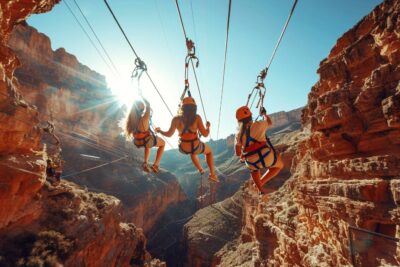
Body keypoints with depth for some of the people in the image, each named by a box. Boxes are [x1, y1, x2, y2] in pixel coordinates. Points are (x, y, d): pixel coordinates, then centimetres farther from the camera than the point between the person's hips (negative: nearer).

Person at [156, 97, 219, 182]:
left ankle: (200, 169, 57)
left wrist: (159, 131, 16)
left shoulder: (176, 119, -13)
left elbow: (169, 134, -4)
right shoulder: (197, 117, -20)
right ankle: (212, 174, 28)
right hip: (196, 147, -3)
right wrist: (208, 126, 4)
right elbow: (205, 134, -18)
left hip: (183, 149, 3)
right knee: (209, 151, 32)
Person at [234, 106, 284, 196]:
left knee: (254, 169, 40)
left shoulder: (238, 134, 2)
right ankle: (261, 183, 13)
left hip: (252, 162, 4)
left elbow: (238, 153, 5)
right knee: (279, 165, 27)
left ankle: (260, 189, 34)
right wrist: (264, 113, 34)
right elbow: (269, 122, 16)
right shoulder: (257, 125, -7)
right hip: (266, 157, -4)